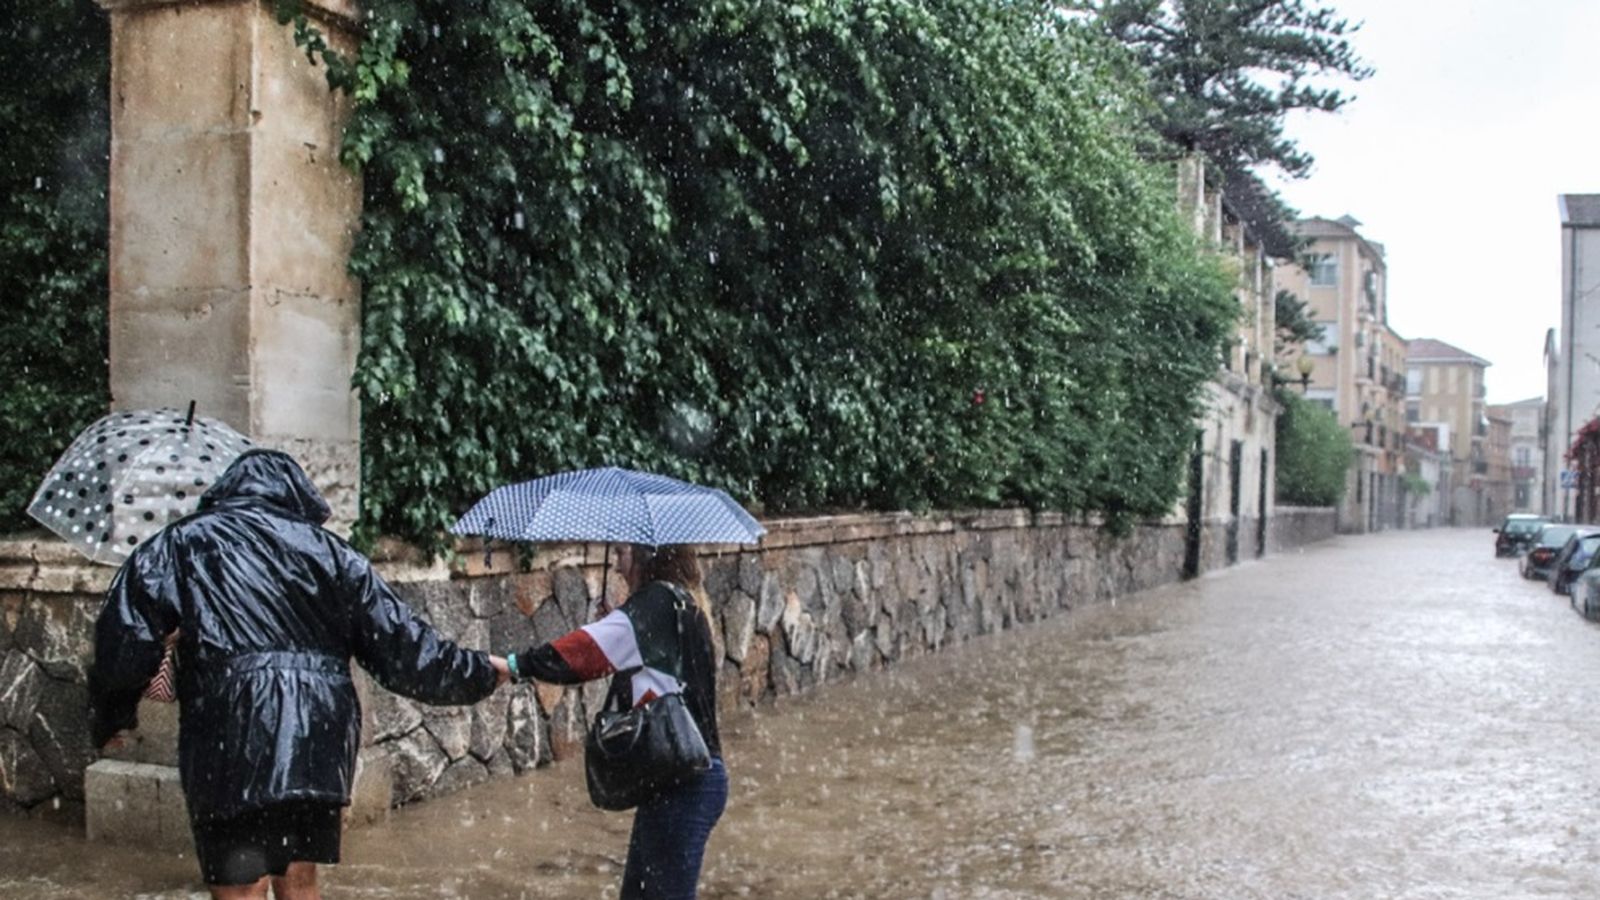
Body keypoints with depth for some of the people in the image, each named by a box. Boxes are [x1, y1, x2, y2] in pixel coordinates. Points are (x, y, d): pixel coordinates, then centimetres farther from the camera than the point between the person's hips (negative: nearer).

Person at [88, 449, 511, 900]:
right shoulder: (328, 549, 15)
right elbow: (402, 647, 12)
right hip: (320, 742, 4)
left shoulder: (182, 544, 9)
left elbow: (124, 646, 0)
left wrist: (111, 719, 17)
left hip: (231, 745, -3)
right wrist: (482, 673, 25)